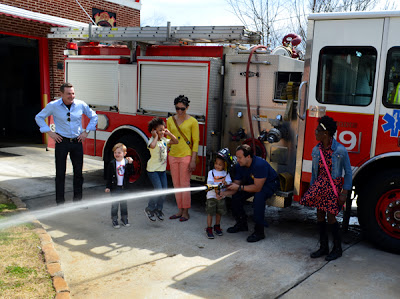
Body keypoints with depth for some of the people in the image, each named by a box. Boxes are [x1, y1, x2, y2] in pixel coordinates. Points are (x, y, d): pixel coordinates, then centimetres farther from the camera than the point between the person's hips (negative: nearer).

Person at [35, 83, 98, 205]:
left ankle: (77, 200, 18)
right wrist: (49, 132, -1)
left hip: (77, 141, 2)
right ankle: (60, 202, 10)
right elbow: (39, 117, 8)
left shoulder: (81, 105, -1)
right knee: (60, 173, 1)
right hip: (62, 142, -2)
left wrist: (86, 132, 4)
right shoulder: (53, 106, -5)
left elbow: (93, 116, 13)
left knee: (78, 172, 6)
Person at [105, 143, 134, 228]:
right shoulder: (112, 163, -6)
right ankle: (114, 220, 14)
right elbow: (108, 176, -4)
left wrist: (130, 164, -17)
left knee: (124, 203, 12)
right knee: (115, 204, 2)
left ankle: (124, 219, 26)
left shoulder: (127, 162, 0)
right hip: (115, 187, -2)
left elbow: (130, 173, -6)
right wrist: (108, 186, -7)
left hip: (124, 187, 2)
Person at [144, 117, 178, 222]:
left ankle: (158, 209, 28)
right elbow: (152, 146, -42)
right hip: (153, 170, -7)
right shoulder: (152, 140, -17)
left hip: (162, 169, 7)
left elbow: (175, 141, 16)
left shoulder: (164, 140, 6)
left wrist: (169, 133, 5)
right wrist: (156, 136, -27)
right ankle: (149, 209, 11)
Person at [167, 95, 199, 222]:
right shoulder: (170, 120, 8)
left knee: (184, 185, -2)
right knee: (176, 185, 10)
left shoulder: (192, 121, -5)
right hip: (173, 156, 5)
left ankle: (186, 212, 10)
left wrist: (193, 160, -11)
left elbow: (196, 141, -6)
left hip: (186, 156, -5)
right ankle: (180, 210, 21)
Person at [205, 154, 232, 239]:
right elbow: (210, 184, -12)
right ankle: (209, 229, 6)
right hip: (211, 195, -3)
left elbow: (229, 182, -6)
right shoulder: (211, 172, -4)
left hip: (221, 195, 3)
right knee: (210, 212, -3)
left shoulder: (226, 173, 3)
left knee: (219, 212, 13)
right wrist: (216, 191, -24)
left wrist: (226, 183, -29)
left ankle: (217, 226, 31)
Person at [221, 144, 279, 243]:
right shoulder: (239, 166, -14)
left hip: (269, 184, -7)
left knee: (258, 196, -36)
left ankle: (259, 232, -26)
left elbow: (257, 188, -37)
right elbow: (236, 185, -10)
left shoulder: (259, 164, -37)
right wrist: (224, 193, -27)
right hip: (253, 183, 7)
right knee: (236, 196, -8)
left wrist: (239, 187, -35)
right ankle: (242, 224, 12)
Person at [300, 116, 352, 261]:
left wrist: (345, 193, -11)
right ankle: (323, 247, 22)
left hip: (334, 185, -5)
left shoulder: (340, 150, -13)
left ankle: (337, 248, 13)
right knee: (320, 215, 6)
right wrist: (311, 188, 12)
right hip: (320, 184, 5)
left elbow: (348, 172, -7)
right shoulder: (316, 150, 3)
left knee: (330, 216, -6)